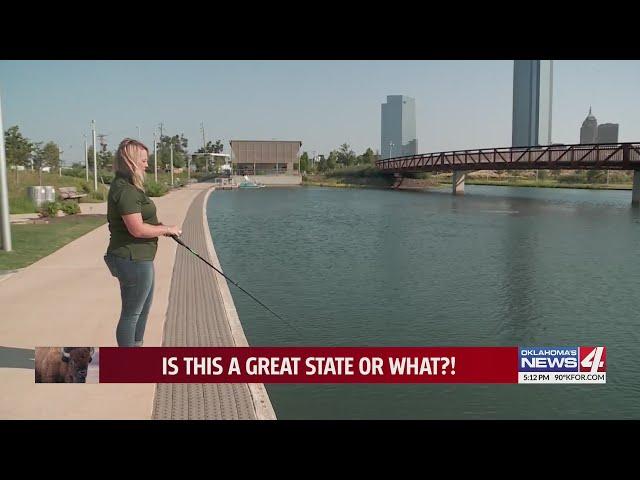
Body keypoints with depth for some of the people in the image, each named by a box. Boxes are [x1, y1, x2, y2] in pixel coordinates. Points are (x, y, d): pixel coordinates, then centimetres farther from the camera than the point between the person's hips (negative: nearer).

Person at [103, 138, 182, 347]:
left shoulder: (129, 187, 13)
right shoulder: (125, 191, -20)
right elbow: (137, 229, -26)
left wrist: (160, 226, 9)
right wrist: (166, 229, -13)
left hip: (139, 258, 11)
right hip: (133, 260, -11)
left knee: (144, 307, 23)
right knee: (131, 313, 2)